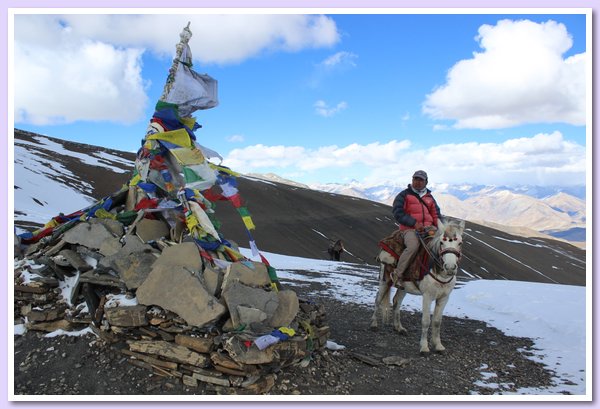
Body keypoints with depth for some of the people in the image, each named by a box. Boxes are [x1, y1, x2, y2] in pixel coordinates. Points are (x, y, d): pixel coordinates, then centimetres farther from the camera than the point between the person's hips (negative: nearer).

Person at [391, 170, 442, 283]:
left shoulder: (429, 197, 20)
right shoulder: (404, 195, 3)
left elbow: (436, 214, 22)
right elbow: (398, 212, -9)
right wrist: (414, 223, -19)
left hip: (428, 228, 6)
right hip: (410, 229, -5)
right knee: (413, 246, -34)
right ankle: (397, 274, -21)